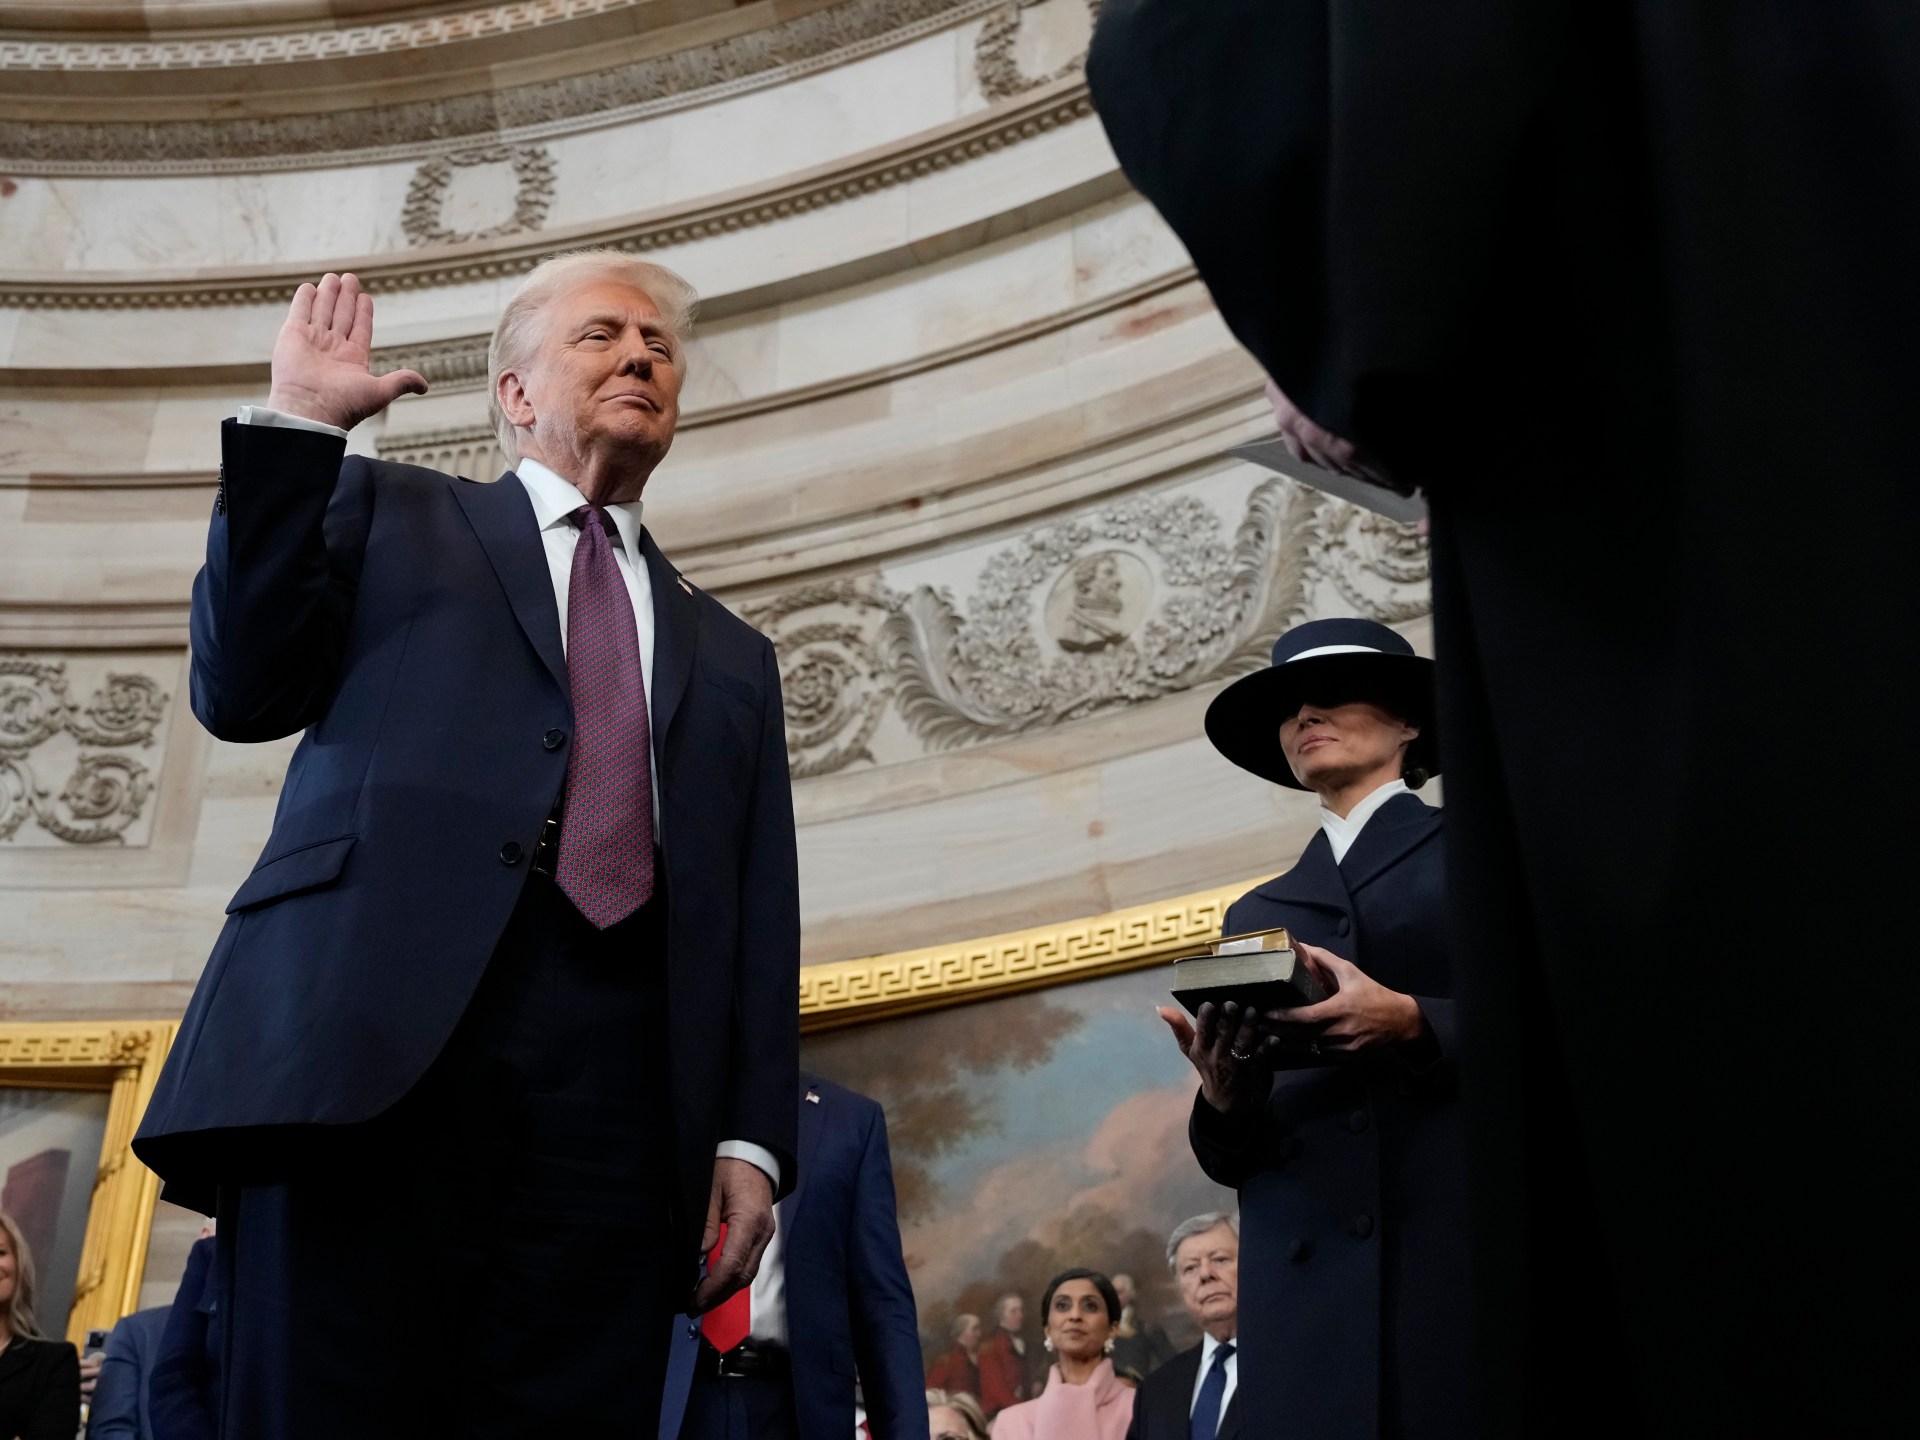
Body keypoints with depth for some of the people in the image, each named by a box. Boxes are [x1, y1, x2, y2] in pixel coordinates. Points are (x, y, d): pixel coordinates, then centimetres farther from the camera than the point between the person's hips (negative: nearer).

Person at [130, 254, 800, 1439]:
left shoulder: (733, 658, 27)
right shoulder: (388, 512, 22)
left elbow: (760, 924, 18)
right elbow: (242, 694, 7)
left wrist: (752, 1140, 5)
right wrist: (297, 424, 5)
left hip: (616, 1088, 3)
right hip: (371, 1042, -2)